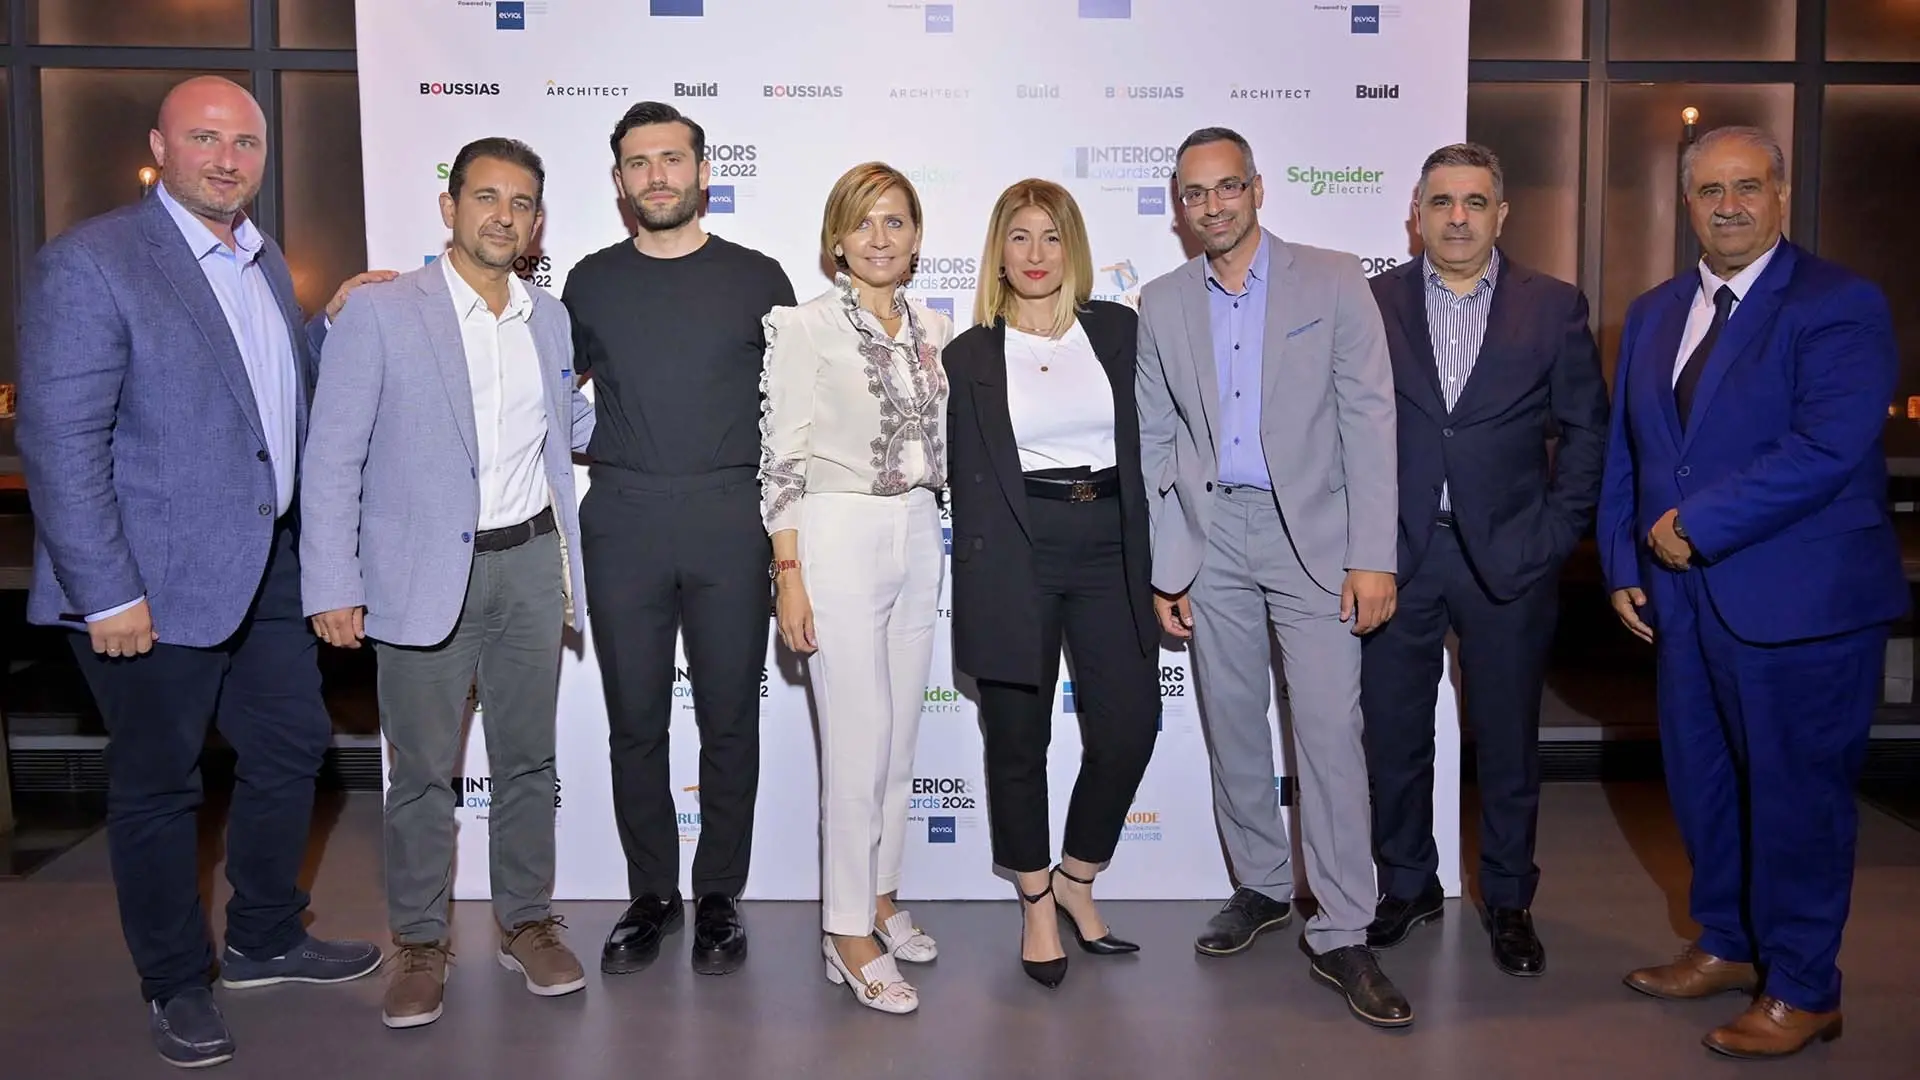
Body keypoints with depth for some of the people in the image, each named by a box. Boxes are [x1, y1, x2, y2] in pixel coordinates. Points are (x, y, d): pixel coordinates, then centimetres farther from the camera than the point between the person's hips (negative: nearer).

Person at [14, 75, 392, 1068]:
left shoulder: (263, 262, 11)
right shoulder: (90, 263, -13)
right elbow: (58, 440, -17)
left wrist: (331, 327, 7)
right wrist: (107, 595, -20)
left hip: (266, 569, 8)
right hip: (154, 584, -7)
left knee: (291, 748, 17)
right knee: (158, 789, 8)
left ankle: (265, 939, 37)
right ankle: (175, 986, 26)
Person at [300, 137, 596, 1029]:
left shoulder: (550, 318, 8)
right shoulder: (380, 313, -7)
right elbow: (332, 458, -7)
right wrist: (332, 587, -10)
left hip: (529, 563, 4)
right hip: (426, 573, -4)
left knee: (528, 760, 12)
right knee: (421, 771, 5)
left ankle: (526, 923, 27)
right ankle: (420, 944, 21)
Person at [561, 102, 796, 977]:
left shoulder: (757, 278, 7)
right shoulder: (592, 282, 11)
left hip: (731, 519, -1)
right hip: (622, 520, 2)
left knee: (729, 717, 5)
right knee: (634, 719, 6)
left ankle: (718, 896, 19)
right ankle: (651, 895, 20)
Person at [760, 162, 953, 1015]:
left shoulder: (933, 329, 10)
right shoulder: (805, 327, -7)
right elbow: (782, 458, -9)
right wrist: (789, 575, -13)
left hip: (917, 539, 6)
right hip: (838, 539, -6)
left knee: (900, 736, 12)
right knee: (859, 739, -4)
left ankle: (878, 897, 28)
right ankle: (849, 936, 8)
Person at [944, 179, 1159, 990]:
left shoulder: (1119, 330, 7)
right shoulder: (970, 355, 4)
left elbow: (1147, 441, 8)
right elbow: (968, 477, 4)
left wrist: (1152, 557, 4)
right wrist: (978, 577, -2)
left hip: (1108, 546, 2)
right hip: (1014, 553, -1)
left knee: (1129, 727, -1)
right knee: (1018, 736, 6)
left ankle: (1076, 880, 24)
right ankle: (1037, 904, 24)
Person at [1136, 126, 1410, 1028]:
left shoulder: (1332, 281, -1)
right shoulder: (1162, 305, 8)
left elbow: (1368, 419, -5)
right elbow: (1154, 442, 9)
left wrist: (1372, 556, -11)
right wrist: (1163, 566, 4)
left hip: (1310, 531, -3)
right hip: (1210, 535, 3)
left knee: (1329, 730, -7)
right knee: (1232, 723, 11)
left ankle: (1342, 935, 2)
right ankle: (1260, 887, 28)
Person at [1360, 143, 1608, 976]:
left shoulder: (1553, 307, 3)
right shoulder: (1371, 303, 3)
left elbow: (1587, 429, 5)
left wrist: (1557, 531, -3)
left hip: (1509, 557, 0)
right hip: (1396, 554, 1)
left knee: (1507, 742, 10)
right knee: (1392, 735, 9)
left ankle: (1508, 900, 28)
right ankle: (1407, 887, 28)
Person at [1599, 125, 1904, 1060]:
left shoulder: (1841, 305, -9)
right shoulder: (1653, 313, 13)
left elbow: (1827, 448, -21)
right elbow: (1625, 449, 14)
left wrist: (1696, 524, -18)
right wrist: (1625, 564, 6)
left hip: (1799, 599, -6)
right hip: (1686, 595, 7)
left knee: (1795, 791, 3)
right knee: (1700, 780, 15)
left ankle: (1802, 990, 19)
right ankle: (1729, 947, 34)